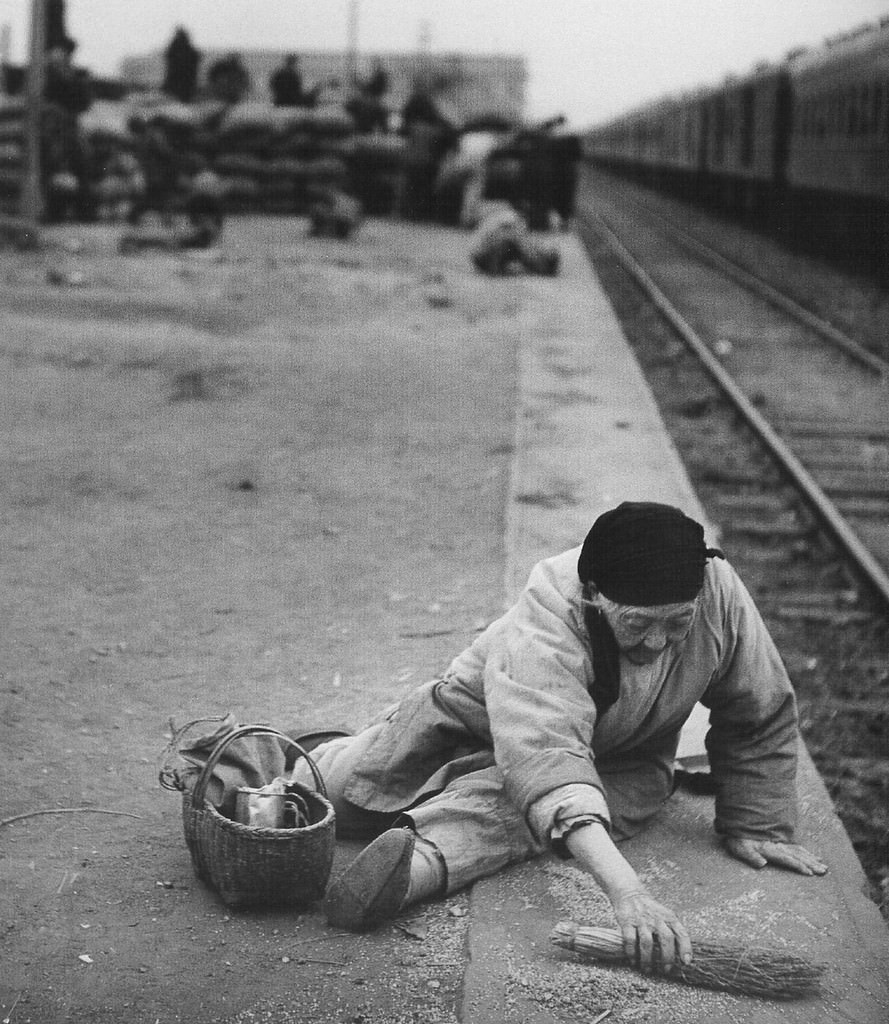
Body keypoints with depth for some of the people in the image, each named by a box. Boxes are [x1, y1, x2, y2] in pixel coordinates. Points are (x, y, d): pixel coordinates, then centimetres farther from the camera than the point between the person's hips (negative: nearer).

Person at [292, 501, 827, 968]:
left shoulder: (719, 594, -30)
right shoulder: (543, 628, -41)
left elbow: (761, 716, -13)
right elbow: (546, 758, -56)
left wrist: (758, 826, -11)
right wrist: (626, 891, -68)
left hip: (621, 761, 1)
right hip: (484, 721, -1)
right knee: (332, 789, -1)